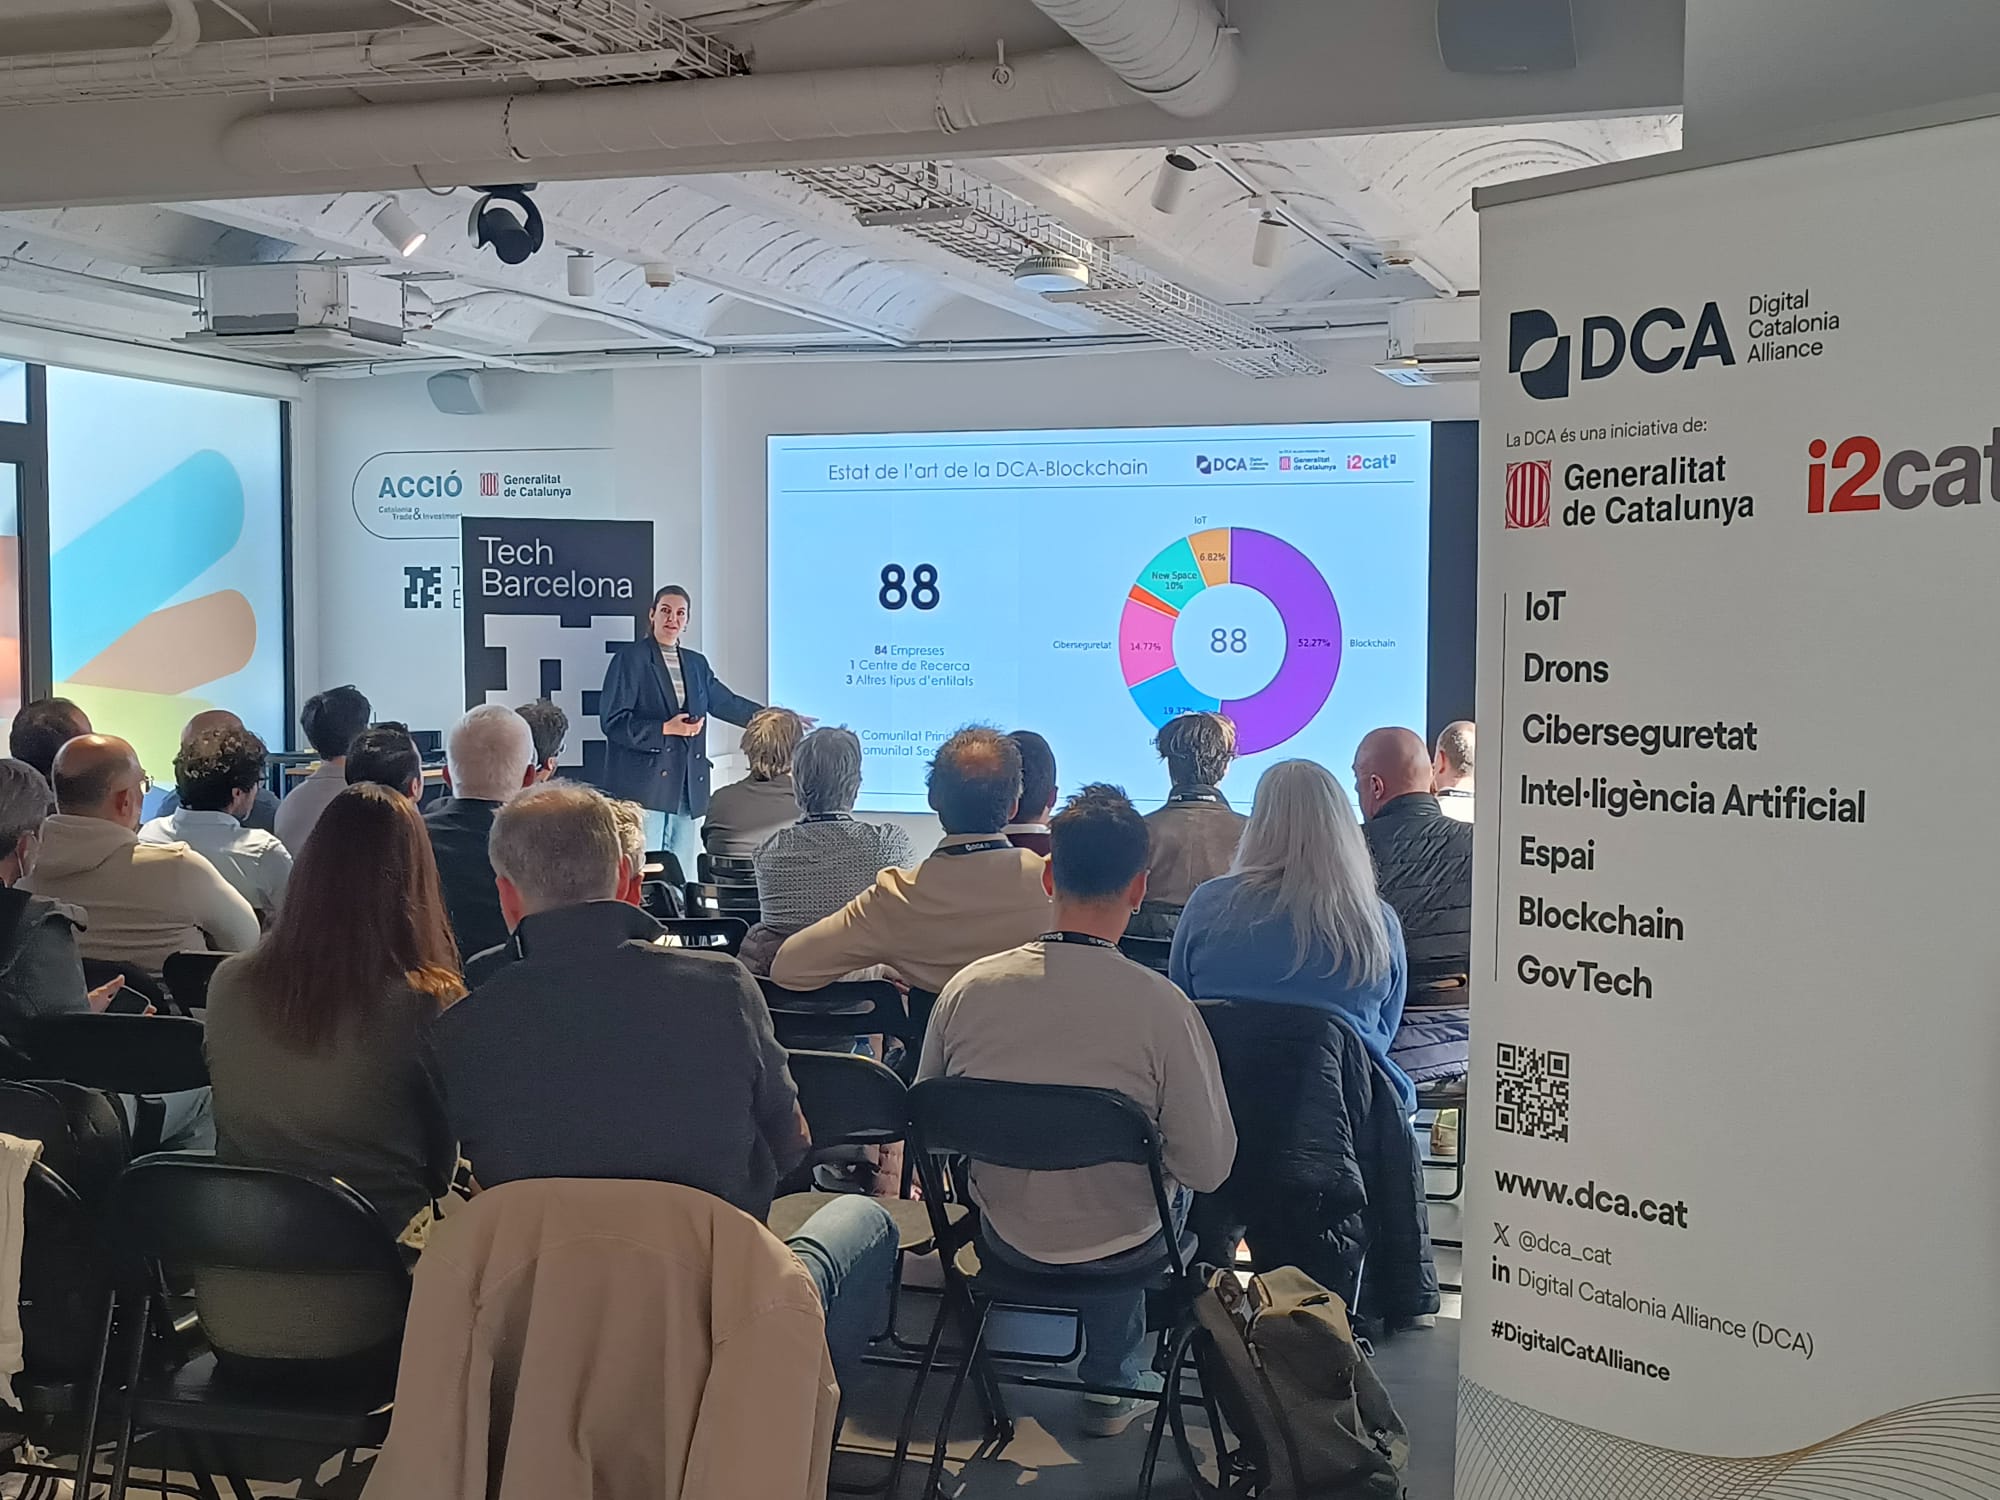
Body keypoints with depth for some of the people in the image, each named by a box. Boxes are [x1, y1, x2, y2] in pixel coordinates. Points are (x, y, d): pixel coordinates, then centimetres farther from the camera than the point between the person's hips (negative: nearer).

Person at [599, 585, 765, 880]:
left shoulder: (696, 663, 18)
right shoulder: (630, 658, -2)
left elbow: (725, 702, 22)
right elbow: (613, 721, -8)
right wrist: (665, 729, -15)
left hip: (686, 788, 7)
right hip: (644, 786, -6)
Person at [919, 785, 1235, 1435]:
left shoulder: (967, 987, -17)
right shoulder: (1162, 1007, -26)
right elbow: (1208, 1169, -20)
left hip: (1003, 1238, 3)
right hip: (1117, 1250, -2)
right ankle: (1114, 1382, 42)